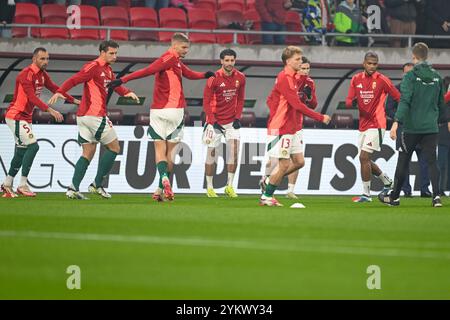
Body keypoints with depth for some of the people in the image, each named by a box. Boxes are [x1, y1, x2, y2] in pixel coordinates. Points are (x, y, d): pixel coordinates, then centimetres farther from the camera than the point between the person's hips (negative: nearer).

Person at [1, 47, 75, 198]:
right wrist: (50, 110, -35)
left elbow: (55, 89, 20)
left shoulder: (43, 75, 9)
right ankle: (23, 184, -14)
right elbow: (32, 97, -28)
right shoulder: (26, 74, -19)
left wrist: (74, 100, 16)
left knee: (22, 152, 10)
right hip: (16, 116, -9)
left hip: (26, 117, 9)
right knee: (33, 146, -17)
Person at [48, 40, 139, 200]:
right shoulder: (93, 67, -10)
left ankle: (73, 188, -3)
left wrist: (128, 92, -7)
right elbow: (74, 80, -18)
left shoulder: (108, 70, 19)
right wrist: (60, 92, -34)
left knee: (88, 154, 7)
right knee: (114, 147, 1)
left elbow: (116, 85, 15)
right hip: (95, 115, -9)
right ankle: (97, 185, 1)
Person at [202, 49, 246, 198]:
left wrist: (237, 117, 0)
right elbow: (206, 101, -8)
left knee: (234, 151, -8)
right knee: (212, 153, 1)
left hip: (231, 121, 3)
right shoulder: (214, 78, -11)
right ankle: (209, 187, 12)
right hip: (215, 121, -3)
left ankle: (229, 186, 0)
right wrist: (212, 121, -14)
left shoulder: (240, 78, 0)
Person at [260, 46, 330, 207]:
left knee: (299, 162, 8)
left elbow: (271, 100, 21)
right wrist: (320, 117, -19)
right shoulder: (284, 78, -17)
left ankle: (268, 181, 21)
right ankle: (266, 197, 8)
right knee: (284, 164, -5)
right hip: (281, 129, -9)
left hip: (292, 128, 9)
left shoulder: (293, 78, 13)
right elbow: (297, 104, -22)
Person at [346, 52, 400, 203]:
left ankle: (366, 194, -8)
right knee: (365, 160, 13)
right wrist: (351, 102, -18)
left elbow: (399, 98, -5)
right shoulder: (356, 79, 8)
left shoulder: (382, 80, -7)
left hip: (376, 124, -7)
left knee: (364, 157, -14)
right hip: (363, 125, 7)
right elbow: (348, 101, 5)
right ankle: (387, 182, 35)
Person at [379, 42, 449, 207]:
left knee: (403, 161, 8)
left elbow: (405, 101, -18)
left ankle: (394, 196, 18)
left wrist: (396, 122, -22)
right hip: (431, 127, 3)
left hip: (412, 127, -3)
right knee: (432, 161, 3)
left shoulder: (410, 76, -7)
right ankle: (436, 196, -11)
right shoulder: (436, 77, 8)